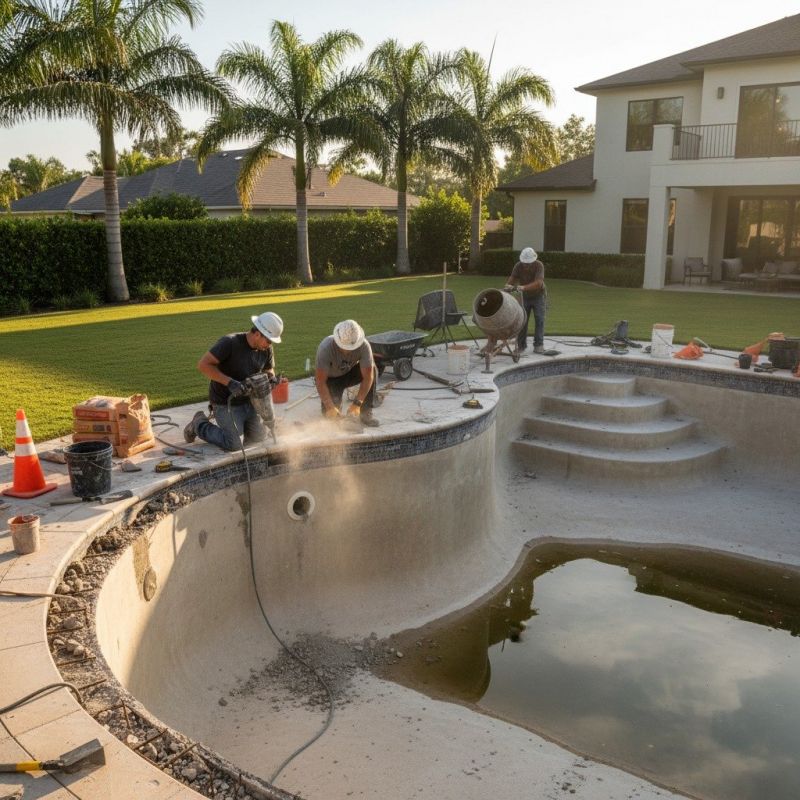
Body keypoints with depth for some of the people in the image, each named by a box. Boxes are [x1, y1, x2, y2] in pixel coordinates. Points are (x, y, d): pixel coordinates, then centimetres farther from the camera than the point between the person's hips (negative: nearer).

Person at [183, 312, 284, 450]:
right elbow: (203, 364, -27)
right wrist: (229, 382, -35)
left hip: (247, 401, 7)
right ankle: (200, 424, 11)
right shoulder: (230, 343, -25)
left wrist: (271, 377, -13)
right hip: (225, 403, -7)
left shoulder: (267, 349, -6)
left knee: (259, 436, 11)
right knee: (234, 444, -12)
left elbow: (268, 369, 12)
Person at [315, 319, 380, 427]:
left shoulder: (364, 346, -30)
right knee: (330, 414, -21)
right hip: (330, 378, -2)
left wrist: (357, 404, -37)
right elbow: (320, 381, -32)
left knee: (371, 369, -28)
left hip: (350, 373, 2)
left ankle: (366, 413, -17)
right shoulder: (326, 347, -35)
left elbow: (368, 377, -29)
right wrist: (330, 407, -40)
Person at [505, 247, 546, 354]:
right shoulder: (518, 266, -18)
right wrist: (509, 285, -46)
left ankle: (538, 345, -4)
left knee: (539, 320, -8)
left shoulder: (539, 265, -27)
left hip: (538, 296, -2)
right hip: (524, 297, 2)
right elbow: (512, 279, -21)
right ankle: (521, 345, 3)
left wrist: (524, 287, -53)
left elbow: (538, 283, -39)